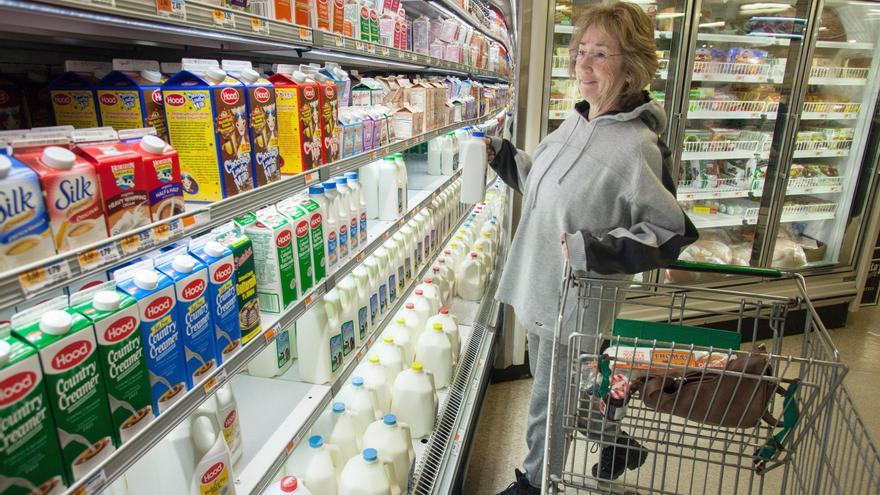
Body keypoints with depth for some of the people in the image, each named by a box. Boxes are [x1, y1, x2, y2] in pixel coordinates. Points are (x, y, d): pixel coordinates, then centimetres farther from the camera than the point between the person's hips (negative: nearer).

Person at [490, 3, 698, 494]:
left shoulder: (638, 147, -22)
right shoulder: (575, 123, 3)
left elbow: (672, 232, -19)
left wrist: (595, 250, -28)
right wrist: (501, 154, 9)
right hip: (541, 286, 9)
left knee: (550, 405, 13)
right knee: (552, 383, 28)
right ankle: (620, 444, 53)